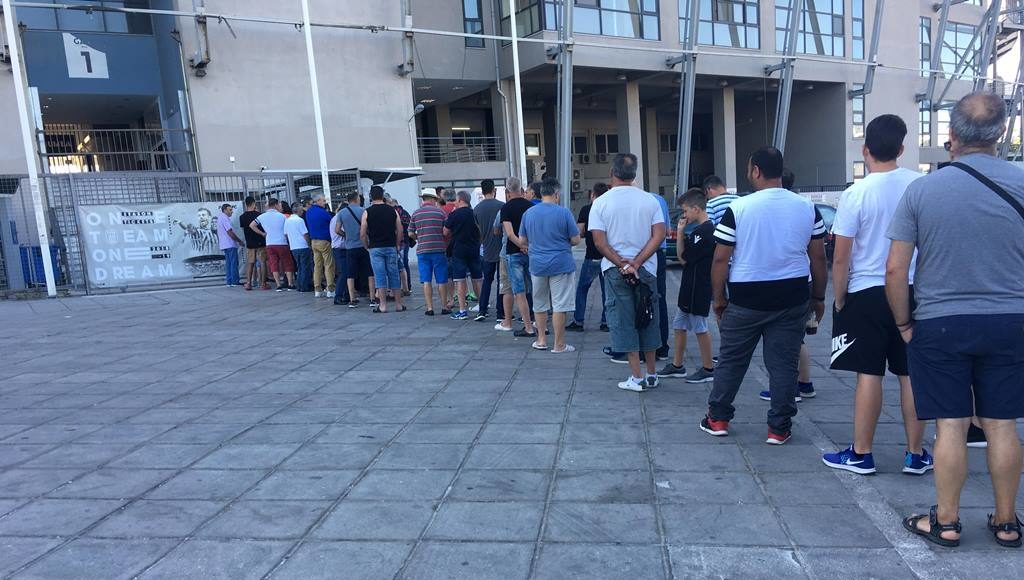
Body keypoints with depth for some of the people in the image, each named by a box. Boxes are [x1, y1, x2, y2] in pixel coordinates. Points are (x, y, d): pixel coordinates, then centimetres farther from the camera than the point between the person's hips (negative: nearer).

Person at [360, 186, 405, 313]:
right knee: (394, 275, 7)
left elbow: (362, 234, -4)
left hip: (375, 248, -2)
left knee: (380, 276, 1)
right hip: (391, 247, 2)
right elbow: (400, 231, 3)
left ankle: (382, 305, 1)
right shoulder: (393, 210, 3)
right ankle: (398, 305, 10)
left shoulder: (367, 212, -3)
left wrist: (367, 246, 11)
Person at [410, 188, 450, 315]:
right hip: (439, 249, -1)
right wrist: (447, 243, 15)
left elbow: (410, 233, 7)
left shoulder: (416, 213, 5)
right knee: (442, 280, 7)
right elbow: (446, 231, -4)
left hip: (422, 250, 2)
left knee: (426, 281, 4)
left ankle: (429, 308, 3)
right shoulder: (440, 211, -1)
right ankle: (444, 306, 12)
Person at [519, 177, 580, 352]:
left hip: (537, 264, 4)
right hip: (561, 265, -4)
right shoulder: (564, 212, -10)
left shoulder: (528, 213, 2)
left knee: (539, 304, 17)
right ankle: (559, 345, 8)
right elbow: (575, 240, -7)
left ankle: (541, 340, 25)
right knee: (560, 305, 3)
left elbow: (522, 240, 8)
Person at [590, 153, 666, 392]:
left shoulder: (600, 203, -5)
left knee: (623, 322, 5)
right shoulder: (649, 200, 1)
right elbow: (659, 235, -7)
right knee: (648, 319, 14)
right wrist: (636, 263, -11)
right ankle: (651, 374, 22)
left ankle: (637, 377, 6)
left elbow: (599, 242, -12)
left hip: (614, 271, -2)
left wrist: (622, 264, -10)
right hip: (647, 270, 2)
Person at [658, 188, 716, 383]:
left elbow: (683, 258, -16)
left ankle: (708, 369, 14)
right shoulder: (704, 229, 11)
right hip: (690, 288, 10)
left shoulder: (703, 231, -19)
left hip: (699, 290, -10)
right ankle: (677, 365, 24)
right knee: (679, 326, 15)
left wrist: (680, 234, -6)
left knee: (700, 328, 1)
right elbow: (686, 256, 10)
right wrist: (682, 235, -1)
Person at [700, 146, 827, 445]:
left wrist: (718, 298, 2)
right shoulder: (807, 208, 1)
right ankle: (779, 428, 15)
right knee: (783, 363, 9)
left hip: (746, 298, -2)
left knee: (731, 359, 12)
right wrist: (818, 297, 15)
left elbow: (720, 259, -9)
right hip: (792, 299, 2)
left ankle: (718, 418, 23)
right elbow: (818, 257, 4)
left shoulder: (738, 208, -10)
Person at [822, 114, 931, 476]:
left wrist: (839, 298, 0)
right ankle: (916, 454, 20)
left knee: (869, 374, 1)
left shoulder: (856, 193, -12)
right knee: (911, 374, 10)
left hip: (867, 294, -4)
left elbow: (841, 258, -11)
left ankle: (861, 454, 11)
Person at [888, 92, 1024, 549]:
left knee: (951, 426, 6)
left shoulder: (921, 189, -6)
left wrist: (904, 324, 5)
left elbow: (895, 269, -6)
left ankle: (946, 522, 18)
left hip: (940, 324, -2)